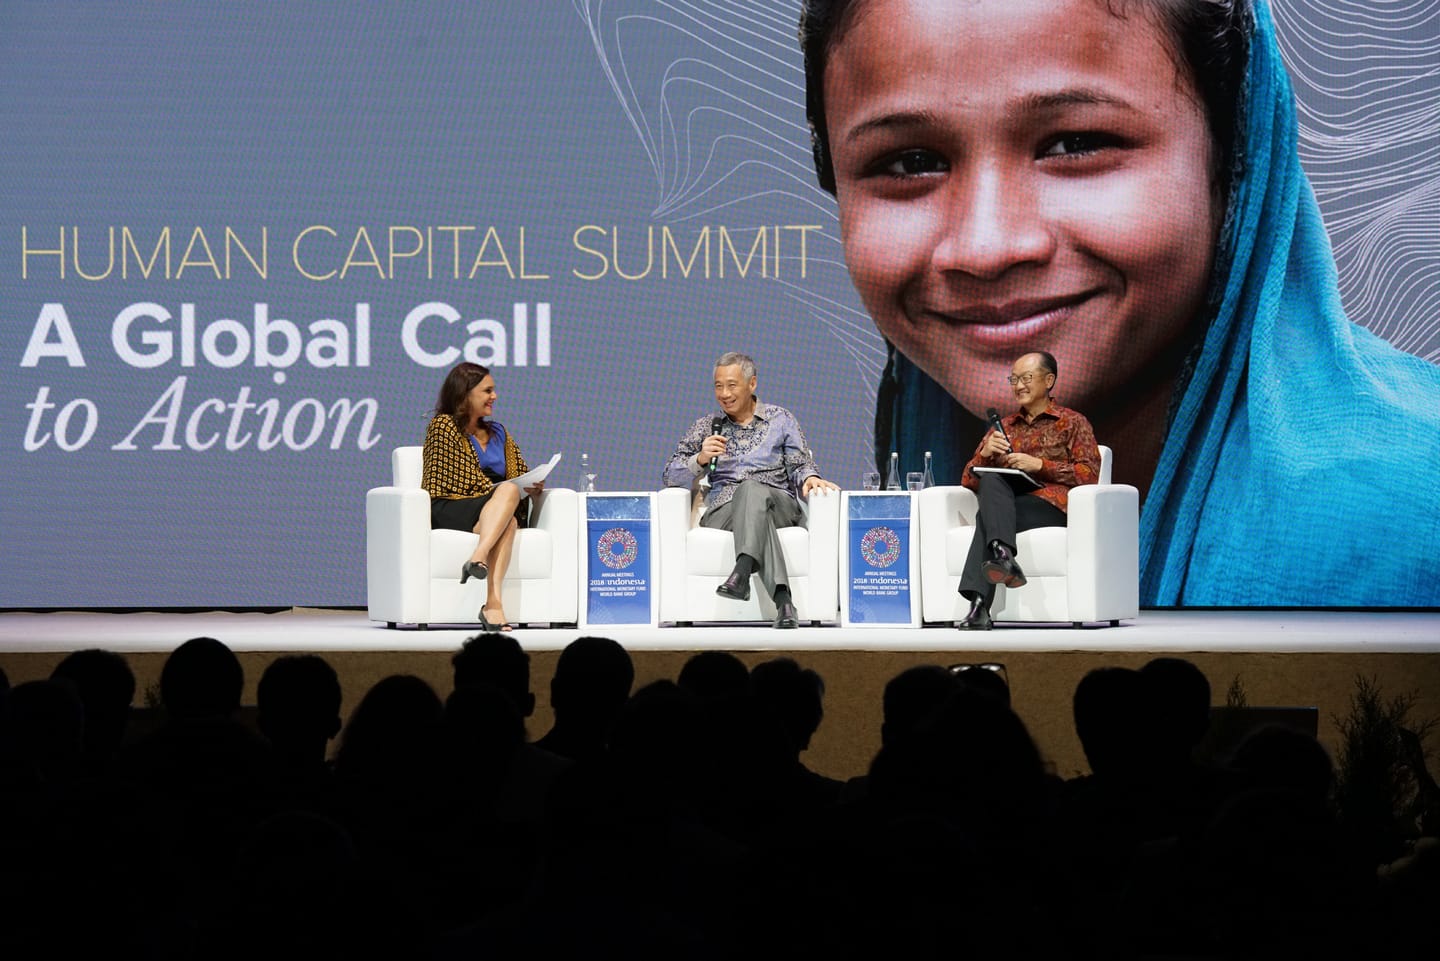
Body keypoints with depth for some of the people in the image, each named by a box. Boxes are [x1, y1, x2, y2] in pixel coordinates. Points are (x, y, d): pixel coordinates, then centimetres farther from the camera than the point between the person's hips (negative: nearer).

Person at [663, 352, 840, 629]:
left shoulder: (781, 420, 19)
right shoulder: (706, 427, 19)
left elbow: (800, 465, 13)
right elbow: (672, 476, 13)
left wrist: (810, 478, -12)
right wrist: (701, 458, -7)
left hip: (779, 504, 0)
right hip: (723, 510, 0)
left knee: (751, 489, -37)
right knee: (755, 503, -38)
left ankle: (742, 572, -59)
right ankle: (783, 599, -55)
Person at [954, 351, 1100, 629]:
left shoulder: (1072, 423, 14)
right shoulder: (1003, 427, 26)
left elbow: (1090, 475, -1)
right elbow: (971, 481, 19)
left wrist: (1040, 465, -11)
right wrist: (985, 453, -3)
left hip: (1051, 504, -4)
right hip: (1004, 503, 4)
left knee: (987, 517, -30)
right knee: (991, 479, -31)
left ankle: (980, 605, -41)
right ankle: (1003, 555, -50)